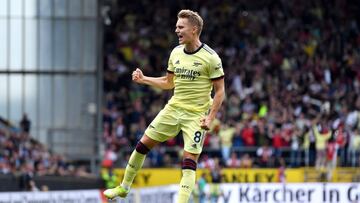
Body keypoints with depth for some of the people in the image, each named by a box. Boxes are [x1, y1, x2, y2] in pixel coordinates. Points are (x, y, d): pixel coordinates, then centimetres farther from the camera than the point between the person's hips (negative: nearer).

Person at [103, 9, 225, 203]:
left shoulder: (210, 58, -12)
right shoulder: (176, 53, 5)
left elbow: (220, 91, -9)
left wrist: (210, 118, -17)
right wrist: (144, 79, 6)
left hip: (196, 115, -6)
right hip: (174, 108, 6)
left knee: (189, 162, -13)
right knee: (143, 144, 6)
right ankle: (124, 187, 22)